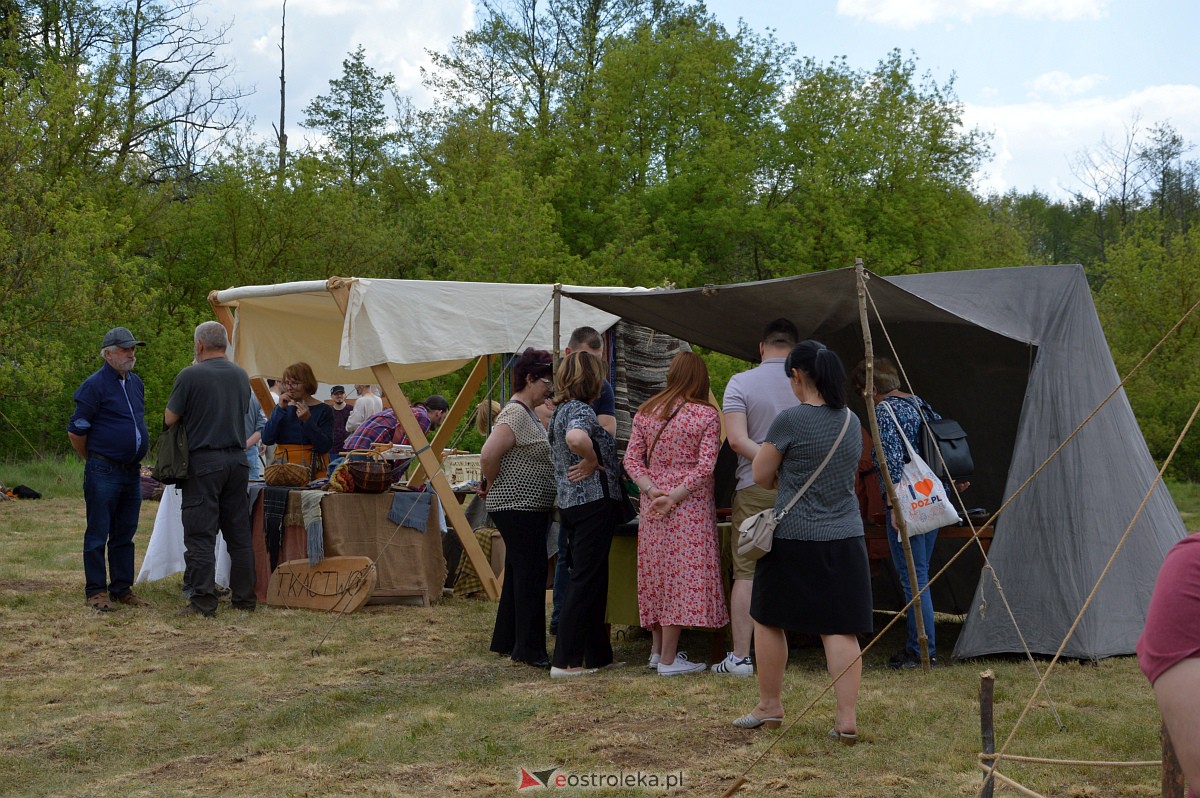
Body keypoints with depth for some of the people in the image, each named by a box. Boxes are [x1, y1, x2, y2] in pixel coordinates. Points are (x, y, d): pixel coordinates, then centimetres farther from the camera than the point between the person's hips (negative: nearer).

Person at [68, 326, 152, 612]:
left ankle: (122, 588, 19)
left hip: (132, 471, 7)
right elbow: (76, 431, -7)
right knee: (98, 534, -1)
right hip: (104, 472, -7)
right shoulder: (95, 385, -10)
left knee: (125, 534, 12)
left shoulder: (136, 383, 14)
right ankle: (95, 591, 5)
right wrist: (93, 460, 4)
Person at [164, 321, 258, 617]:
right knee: (239, 533, 11)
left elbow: (170, 418, -5)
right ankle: (244, 596, 16)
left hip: (203, 461, -5)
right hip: (237, 460, 5)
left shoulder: (190, 376, -10)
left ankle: (203, 601, -6)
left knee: (201, 534, -3)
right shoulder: (241, 376, 8)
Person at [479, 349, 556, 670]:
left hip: (531, 508, 11)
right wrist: (491, 485, -12)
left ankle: (505, 641, 23)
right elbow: (489, 454, -27)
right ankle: (529, 648, -4)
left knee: (519, 573, 15)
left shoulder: (529, 414, 16)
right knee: (531, 574, -8)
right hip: (517, 508, -11)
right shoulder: (515, 414, -17)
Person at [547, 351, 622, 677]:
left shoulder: (560, 411, 15)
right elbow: (576, 438, -38)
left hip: (570, 502, 10)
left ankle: (598, 654, 21)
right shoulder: (581, 410, -15)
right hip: (593, 501, -10)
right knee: (585, 580, -7)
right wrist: (592, 461, -21)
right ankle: (565, 660, -7)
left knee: (593, 579, 15)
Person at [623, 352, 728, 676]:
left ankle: (657, 649, 22)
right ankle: (668, 659, -2)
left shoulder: (646, 412, 7)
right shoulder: (707, 415, -6)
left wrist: (652, 490, -6)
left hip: (653, 506, 5)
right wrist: (674, 497, -15)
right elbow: (705, 466, -15)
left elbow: (631, 460, 2)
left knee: (657, 574, 13)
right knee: (683, 575, -2)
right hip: (690, 505, -5)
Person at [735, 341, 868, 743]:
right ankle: (847, 719, -4)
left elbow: (762, 476, -3)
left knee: (769, 620, 14)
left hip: (794, 539, -5)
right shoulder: (851, 421, 7)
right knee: (841, 629, 2)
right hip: (846, 539, 5)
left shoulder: (790, 420, -12)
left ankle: (769, 706, 24)